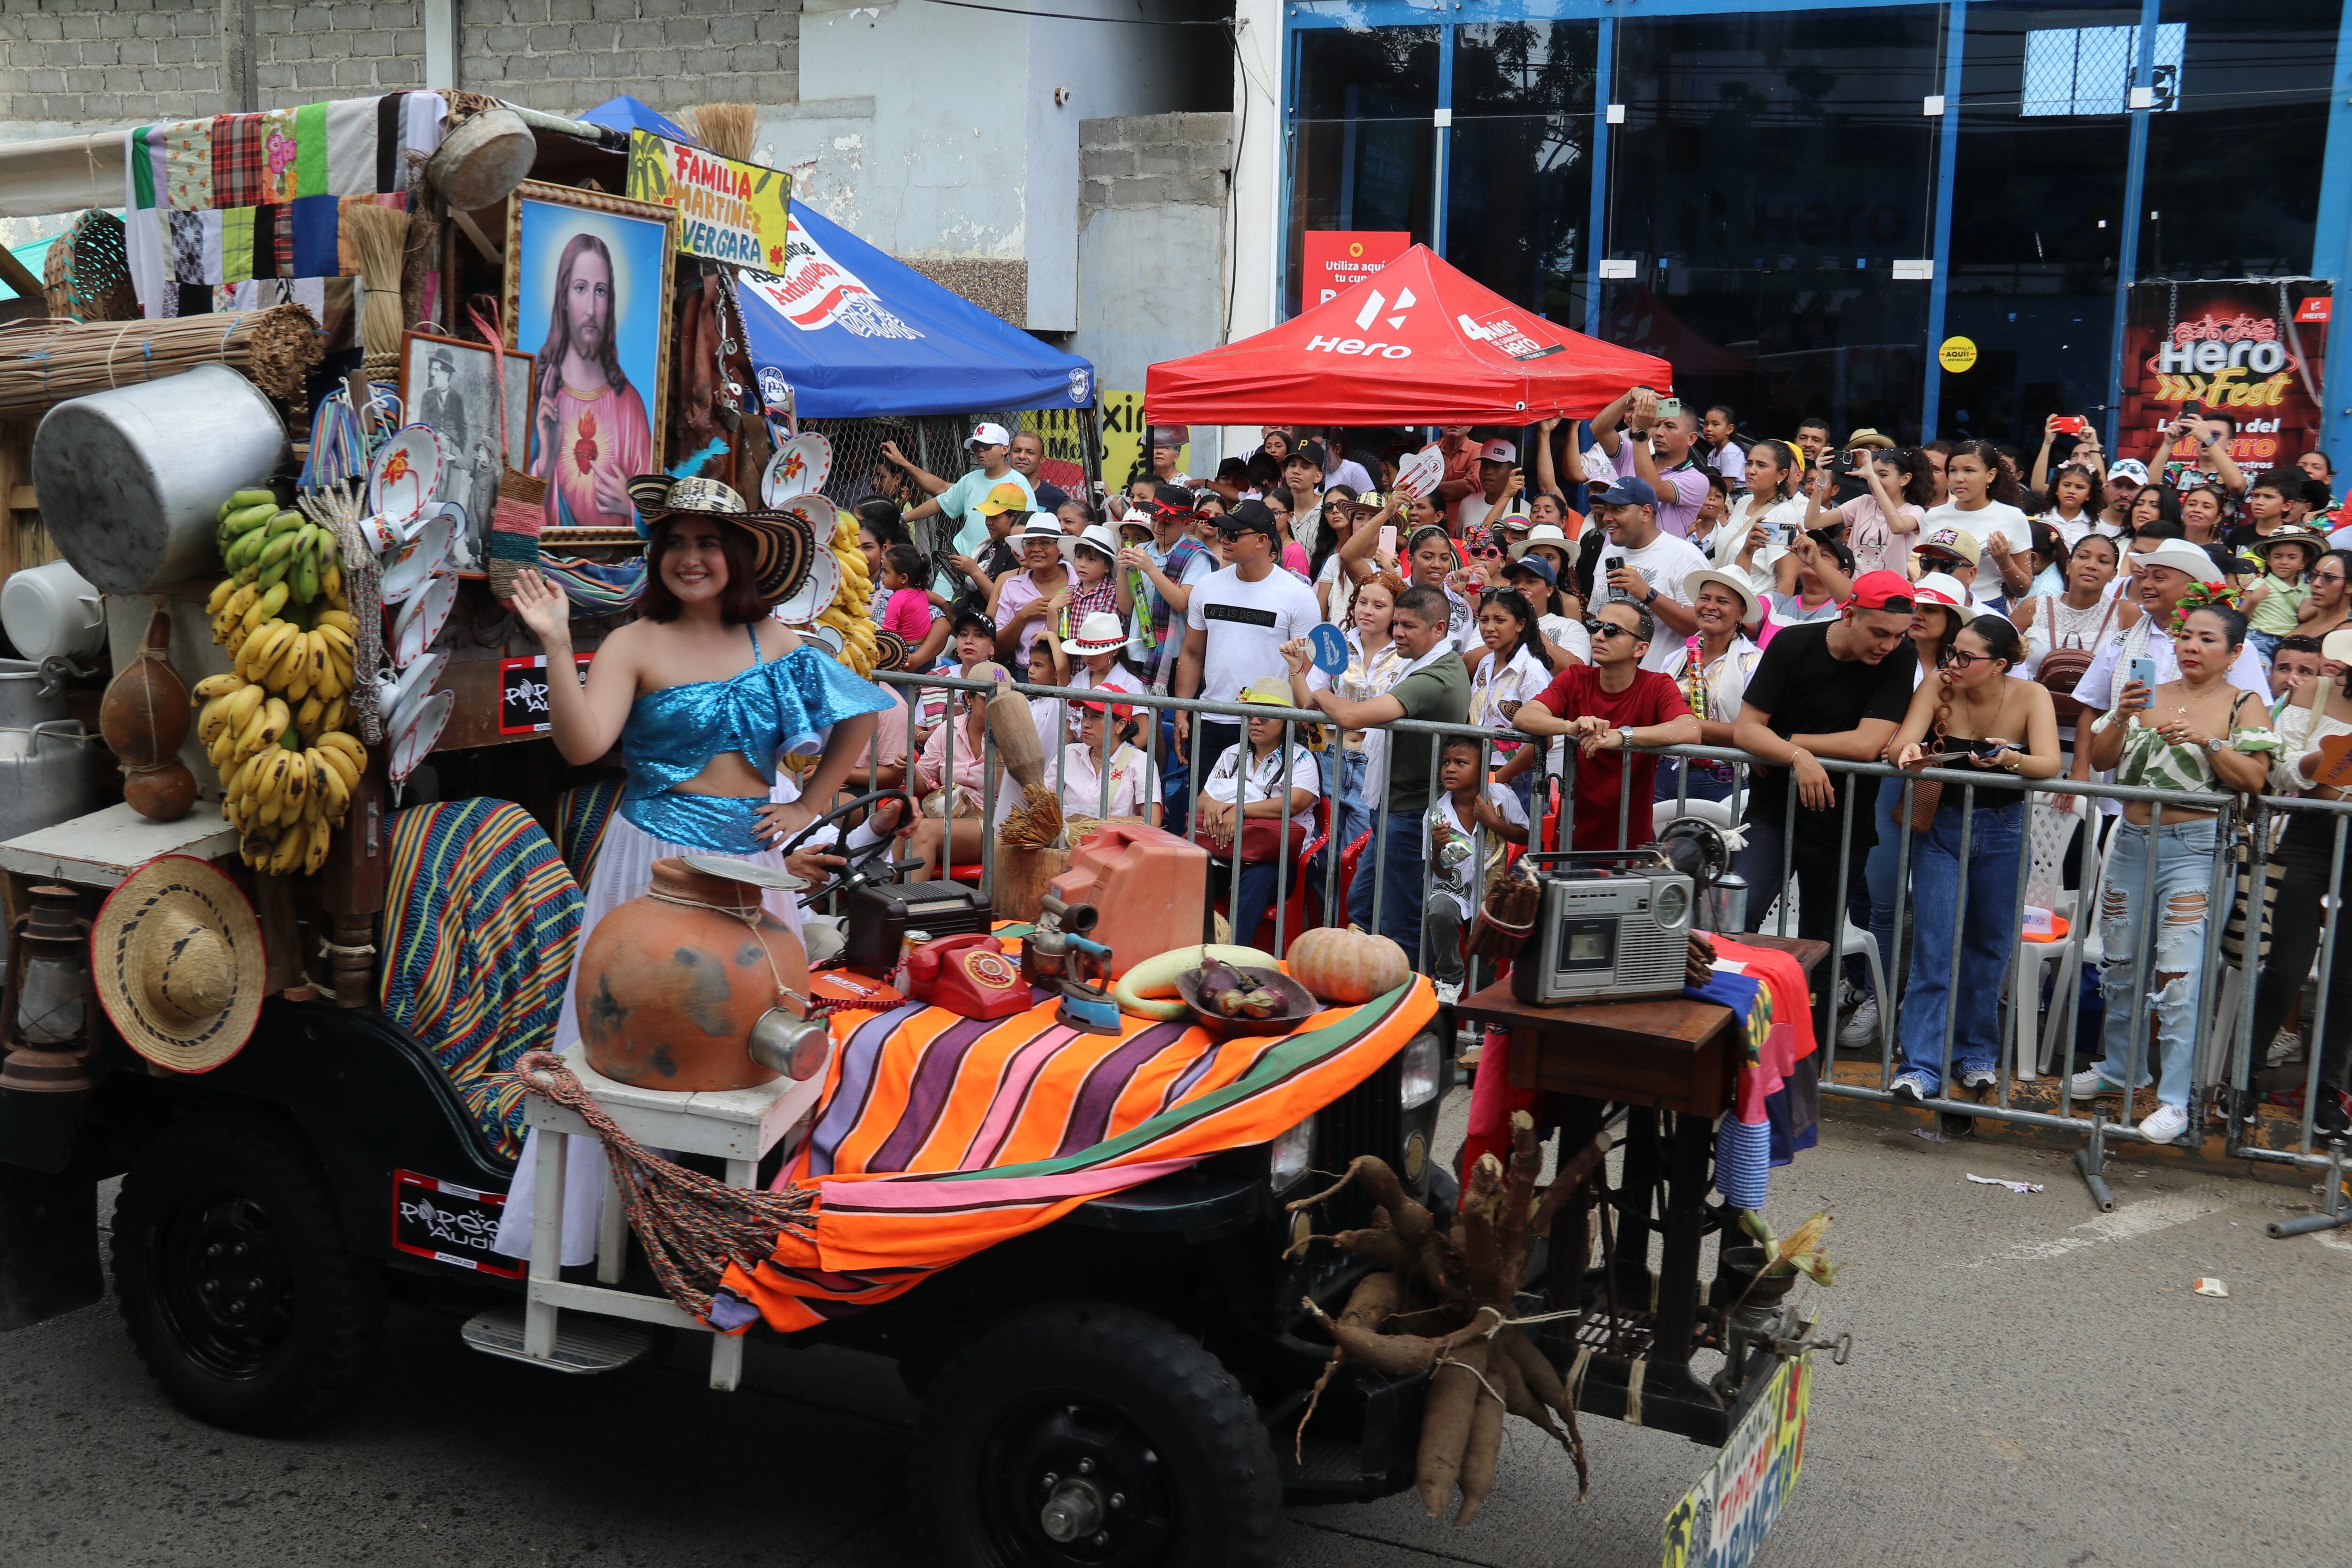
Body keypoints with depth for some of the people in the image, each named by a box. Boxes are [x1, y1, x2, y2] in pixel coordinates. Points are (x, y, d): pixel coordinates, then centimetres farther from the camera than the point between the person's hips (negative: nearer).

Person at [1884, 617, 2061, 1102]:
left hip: (2003, 830, 1)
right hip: (1941, 825, 0)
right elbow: (1901, 743, -22)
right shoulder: (1937, 687, -12)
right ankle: (1922, 1068, -8)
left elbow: (2050, 765, -24)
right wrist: (1910, 752, -46)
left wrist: (2009, 758, -45)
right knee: (1934, 948, -8)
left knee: (1989, 946, 11)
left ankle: (1977, 1054, 29)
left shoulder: (2030, 697, -12)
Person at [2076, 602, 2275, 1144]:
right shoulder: (2150, 696, 11)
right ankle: (2122, 1070, 32)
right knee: (2120, 965, 14)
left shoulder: (2244, 706, 0)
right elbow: (2099, 760, 6)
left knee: (2177, 975, -10)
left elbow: (2254, 779, -11)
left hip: (2192, 848, -5)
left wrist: (2206, 741, -23)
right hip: (2132, 839, 5)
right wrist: (2120, 718, -11)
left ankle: (2175, 1100, -5)